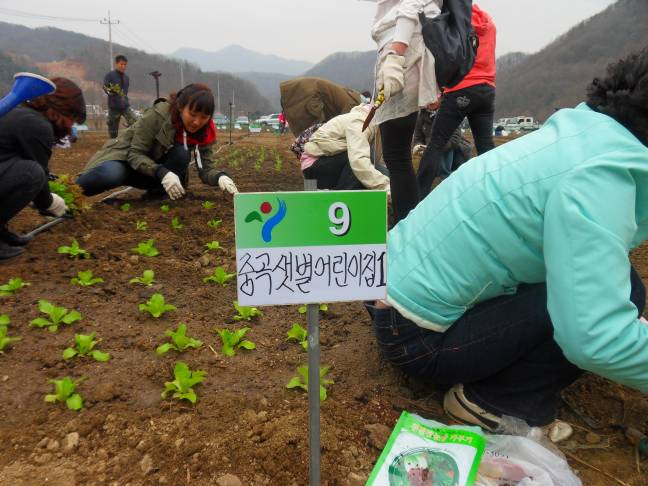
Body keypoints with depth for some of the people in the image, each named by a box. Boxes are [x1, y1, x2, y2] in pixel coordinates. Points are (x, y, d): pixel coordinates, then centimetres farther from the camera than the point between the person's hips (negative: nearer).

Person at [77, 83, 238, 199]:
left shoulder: (205, 132, -15)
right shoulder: (158, 114, -29)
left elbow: (207, 167, -16)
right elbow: (135, 153, -26)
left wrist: (220, 177, -40)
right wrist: (162, 173, -43)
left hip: (158, 164, 4)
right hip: (126, 156, -4)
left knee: (182, 155, -29)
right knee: (110, 174, -39)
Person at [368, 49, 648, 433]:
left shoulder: (586, 136, 7)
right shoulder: (600, 175, -22)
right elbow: (593, 339, -31)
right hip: (417, 337, -9)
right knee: (616, 289, -13)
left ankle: (489, 384, 18)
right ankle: (498, 402, 0)